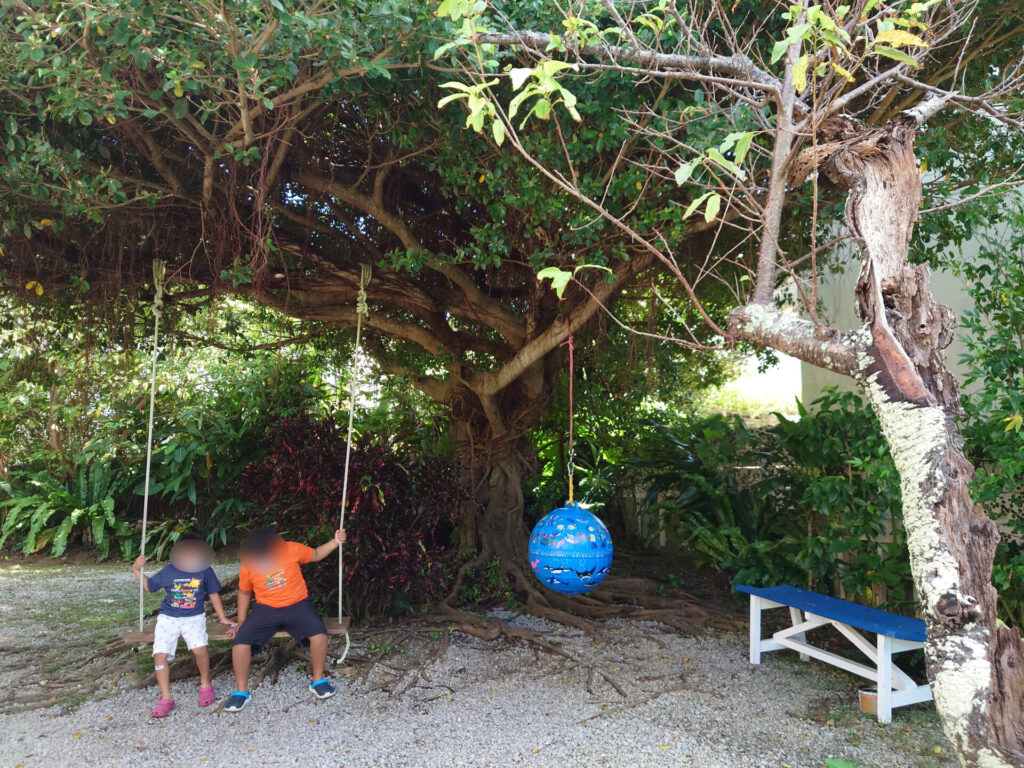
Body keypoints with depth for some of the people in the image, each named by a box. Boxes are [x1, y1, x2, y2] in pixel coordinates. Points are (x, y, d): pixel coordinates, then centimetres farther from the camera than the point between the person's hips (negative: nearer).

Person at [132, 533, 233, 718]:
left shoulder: (205, 571, -4)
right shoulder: (168, 571, -1)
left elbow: (214, 594, 8)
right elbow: (148, 586, 15)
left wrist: (222, 618, 12)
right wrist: (136, 570, 2)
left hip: (194, 617, -2)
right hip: (168, 618, 2)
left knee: (199, 648, -27)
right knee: (160, 654, -15)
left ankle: (205, 685, 0)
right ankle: (166, 699, 1)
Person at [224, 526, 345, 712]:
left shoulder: (292, 549, -13)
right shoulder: (248, 566, -8)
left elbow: (316, 555, 5)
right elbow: (244, 593, 10)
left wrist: (335, 542, -10)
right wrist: (241, 623, 10)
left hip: (297, 605, -1)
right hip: (266, 609, 1)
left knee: (319, 632, -28)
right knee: (240, 640, -21)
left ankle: (318, 681, -6)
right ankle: (241, 691, 0)